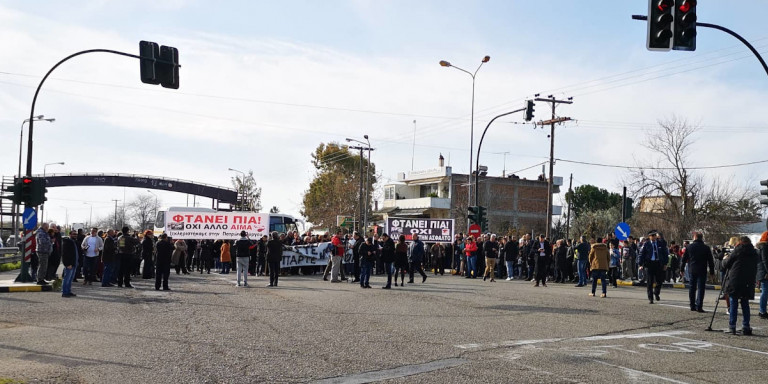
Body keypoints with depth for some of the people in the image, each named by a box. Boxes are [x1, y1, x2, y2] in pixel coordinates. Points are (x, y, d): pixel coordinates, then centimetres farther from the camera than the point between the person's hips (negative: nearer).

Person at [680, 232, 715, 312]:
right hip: (702, 271, -2)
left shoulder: (689, 247, 2)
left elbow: (684, 259, 5)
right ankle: (699, 306, -8)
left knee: (692, 288, 11)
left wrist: (682, 270, 12)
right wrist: (712, 272, 8)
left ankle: (692, 306, 13)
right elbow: (711, 261, 1)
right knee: (701, 288, -1)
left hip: (691, 270, 2)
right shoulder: (706, 248, -1)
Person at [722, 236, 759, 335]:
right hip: (749, 282, 3)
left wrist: (724, 266, 25)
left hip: (735, 281, -3)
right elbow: (755, 269, 14)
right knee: (745, 304, 10)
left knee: (733, 304, 3)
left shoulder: (738, 250, 0)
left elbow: (726, 263, 5)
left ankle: (732, 326, 2)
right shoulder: (754, 253, 11)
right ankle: (746, 327, 6)